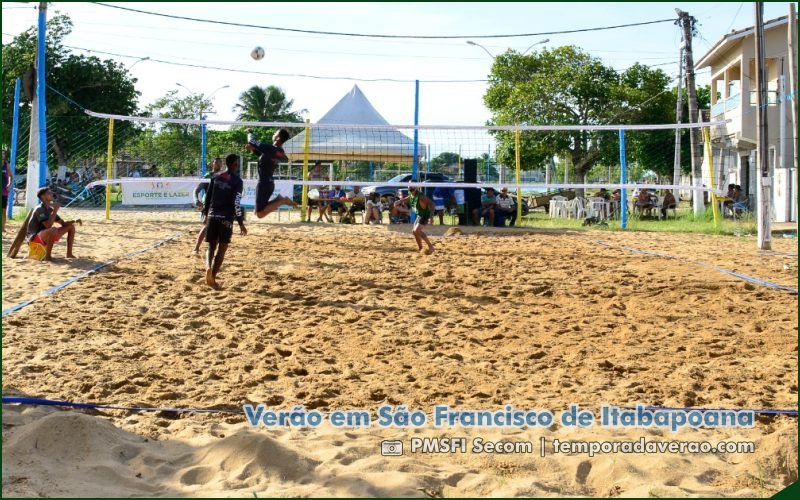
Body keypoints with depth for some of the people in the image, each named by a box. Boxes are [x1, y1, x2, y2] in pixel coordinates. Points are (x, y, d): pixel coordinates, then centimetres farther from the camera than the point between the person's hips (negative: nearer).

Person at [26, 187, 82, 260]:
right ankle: (48, 256, -29)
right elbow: (48, 225, -29)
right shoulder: (39, 209, -17)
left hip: (46, 236, 9)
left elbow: (63, 223, 14)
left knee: (71, 226, 9)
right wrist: (55, 210, -25)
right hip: (35, 237, -9)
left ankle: (69, 254, 4)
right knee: (53, 229, -41)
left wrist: (74, 221, -4)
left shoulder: (50, 209, 10)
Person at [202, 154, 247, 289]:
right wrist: (241, 223, -10)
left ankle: (208, 267, -19)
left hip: (212, 216, 4)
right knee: (221, 249, 4)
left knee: (211, 246, 10)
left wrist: (206, 214, 23)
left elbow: (208, 197, 13)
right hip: (226, 218, -4)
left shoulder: (215, 177, 10)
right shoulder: (237, 181, -6)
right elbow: (236, 203, -12)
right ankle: (212, 278, 2)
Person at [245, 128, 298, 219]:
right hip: (269, 183, 9)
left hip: (263, 183, -9)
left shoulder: (269, 148, -21)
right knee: (259, 210, 19)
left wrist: (250, 132, 8)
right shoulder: (280, 153, 6)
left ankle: (282, 201, -12)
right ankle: (280, 200, 3)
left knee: (260, 214, -7)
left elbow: (252, 141, -12)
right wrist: (252, 149, 9)